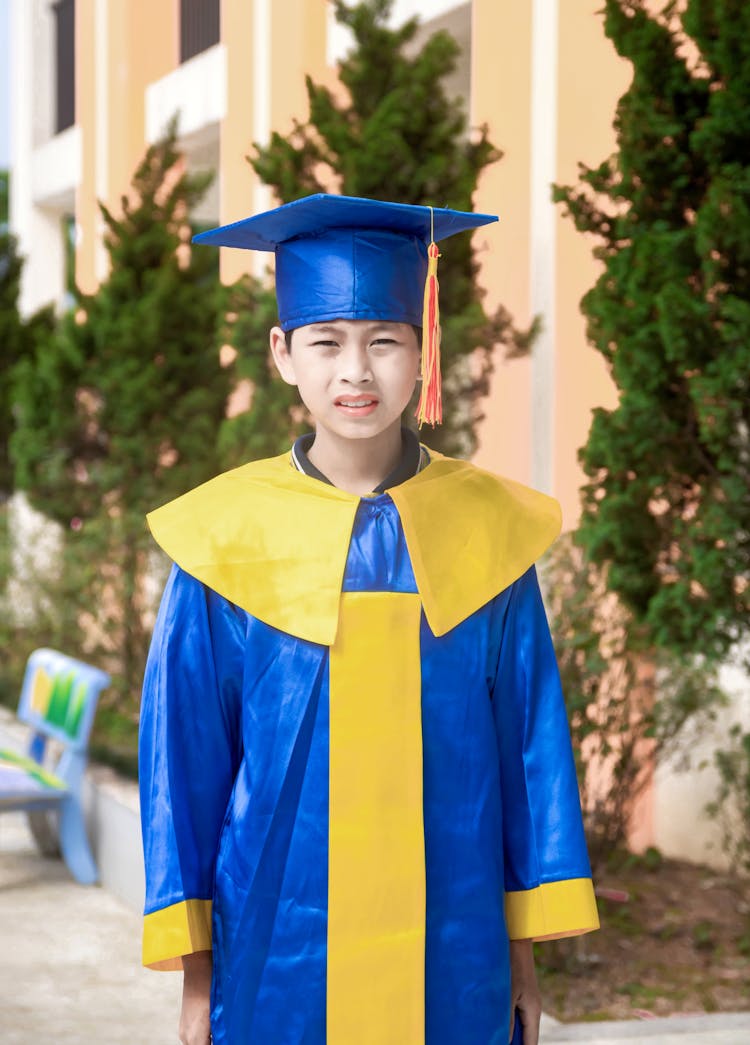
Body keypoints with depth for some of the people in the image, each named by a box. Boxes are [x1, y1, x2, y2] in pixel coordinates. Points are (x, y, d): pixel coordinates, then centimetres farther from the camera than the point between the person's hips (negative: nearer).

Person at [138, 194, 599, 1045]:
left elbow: (529, 743, 3)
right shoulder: (229, 540, -4)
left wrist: (523, 956, 3)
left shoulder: (489, 533, -1)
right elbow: (184, 753, 0)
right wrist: (195, 972, 0)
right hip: (278, 951, -1)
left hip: (453, 955, 1)